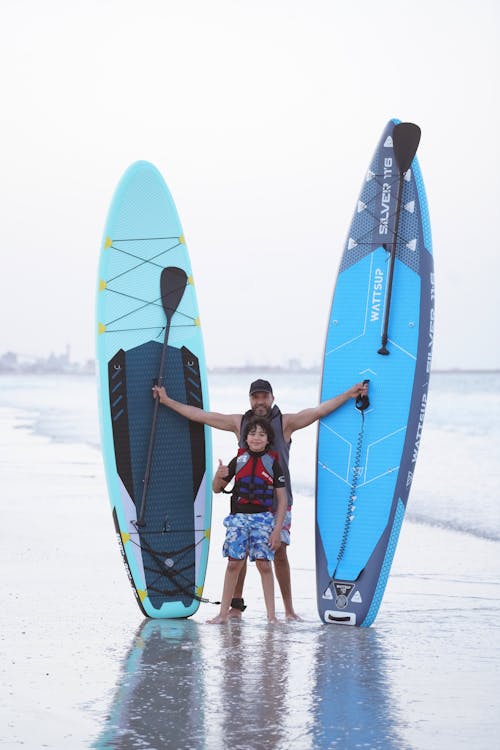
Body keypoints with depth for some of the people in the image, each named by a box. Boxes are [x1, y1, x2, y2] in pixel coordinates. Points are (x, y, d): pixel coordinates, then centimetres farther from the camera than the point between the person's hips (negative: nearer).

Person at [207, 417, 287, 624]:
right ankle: (223, 613, 4)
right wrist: (219, 476, -10)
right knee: (234, 563, -1)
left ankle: (271, 615, 0)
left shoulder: (272, 463, 2)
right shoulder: (238, 461, 7)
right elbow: (217, 489, 13)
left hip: (264, 517, -2)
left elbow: (282, 499, 1)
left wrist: (277, 529, -5)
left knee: (264, 564, -5)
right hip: (239, 516, 2)